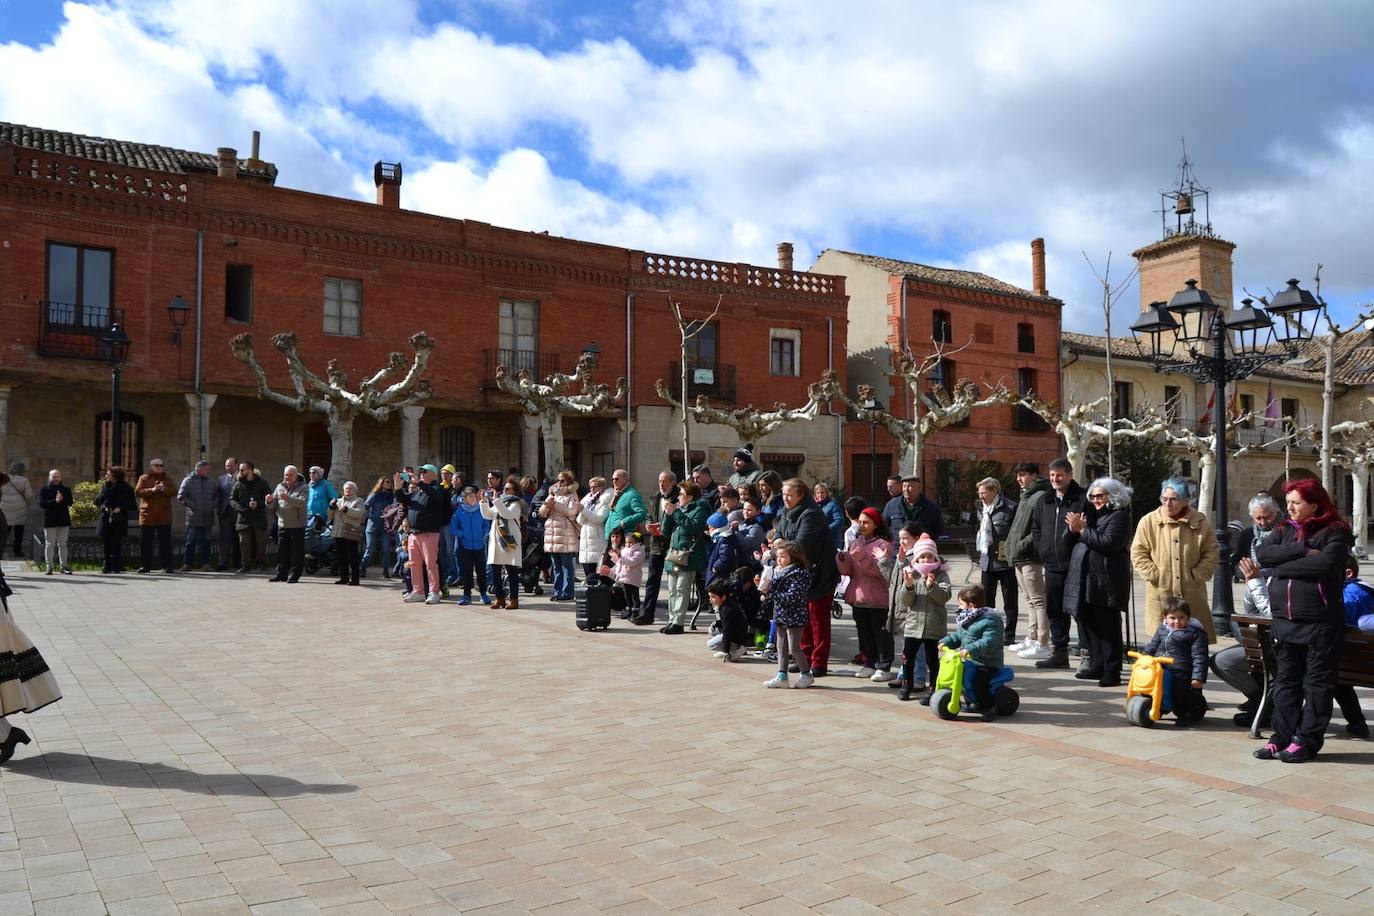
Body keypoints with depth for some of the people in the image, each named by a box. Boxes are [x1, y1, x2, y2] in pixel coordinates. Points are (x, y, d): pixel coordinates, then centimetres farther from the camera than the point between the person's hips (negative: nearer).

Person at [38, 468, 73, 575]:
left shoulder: (66, 489, 9)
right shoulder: (44, 489, 2)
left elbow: (70, 502, -1)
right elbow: (42, 503, -10)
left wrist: (61, 499, -19)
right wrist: (55, 501, -21)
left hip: (64, 520, 2)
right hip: (50, 521, -2)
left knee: (62, 544, 6)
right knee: (49, 544, 1)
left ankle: (64, 566, 9)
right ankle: (49, 567, 6)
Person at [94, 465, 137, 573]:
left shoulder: (125, 487, 0)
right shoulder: (105, 486, 12)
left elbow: (131, 504, 0)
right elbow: (97, 500, 7)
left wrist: (121, 508, -12)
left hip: (118, 519, -4)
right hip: (105, 518, 4)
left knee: (116, 543, -5)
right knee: (106, 543, 2)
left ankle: (116, 566, 1)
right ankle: (107, 565, 8)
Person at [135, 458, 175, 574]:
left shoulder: (167, 479, 13)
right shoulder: (144, 478, 7)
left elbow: (174, 491, 1)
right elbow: (137, 491, -6)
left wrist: (164, 489, -17)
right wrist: (152, 490, -18)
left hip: (164, 516, 1)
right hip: (147, 515, -1)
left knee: (165, 541, 1)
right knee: (145, 542, 2)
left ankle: (166, 565, 5)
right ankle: (145, 565, 9)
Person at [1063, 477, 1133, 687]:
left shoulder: (1119, 516, -7)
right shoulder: (1093, 514, 18)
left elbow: (1108, 543, -20)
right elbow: (1077, 543, 20)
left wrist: (1082, 530, -15)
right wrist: (1075, 528, -1)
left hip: (1107, 582, -8)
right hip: (1087, 580, 8)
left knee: (1108, 628, -4)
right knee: (1089, 625, 13)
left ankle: (1111, 673, 0)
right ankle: (1097, 666, 23)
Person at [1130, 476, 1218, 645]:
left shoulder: (1199, 523, 3)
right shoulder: (1149, 522, -2)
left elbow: (1211, 553, 8)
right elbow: (1138, 553, 1)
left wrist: (1196, 575, -2)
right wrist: (1154, 575, -7)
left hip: (1192, 594, 2)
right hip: (1160, 594, -1)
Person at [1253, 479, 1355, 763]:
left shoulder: (1335, 532, -4)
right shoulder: (1287, 530, 13)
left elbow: (1325, 564, -22)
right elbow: (1264, 555, -3)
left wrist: (1281, 568, -12)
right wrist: (1302, 550, -15)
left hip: (1320, 622, -6)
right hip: (1285, 620, 6)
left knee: (1317, 683, 3)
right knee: (1286, 680, 10)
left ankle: (1307, 740, 9)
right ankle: (1282, 736, 16)